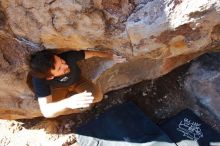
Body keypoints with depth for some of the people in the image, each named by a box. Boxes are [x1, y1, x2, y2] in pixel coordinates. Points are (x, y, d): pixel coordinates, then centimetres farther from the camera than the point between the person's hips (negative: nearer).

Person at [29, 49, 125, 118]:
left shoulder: (69, 56, -40)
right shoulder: (39, 80, -42)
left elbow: (93, 53, -21)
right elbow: (46, 111, -50)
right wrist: (67, 103, -69)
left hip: (77, 81, 1)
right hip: (59, 88, -1)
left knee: (97, 95, -21)